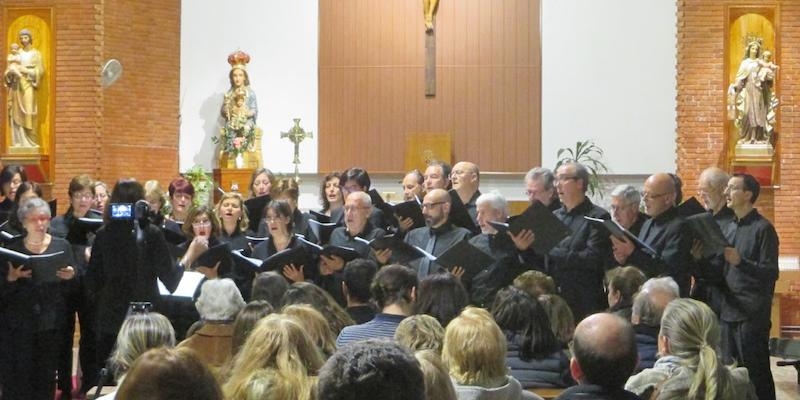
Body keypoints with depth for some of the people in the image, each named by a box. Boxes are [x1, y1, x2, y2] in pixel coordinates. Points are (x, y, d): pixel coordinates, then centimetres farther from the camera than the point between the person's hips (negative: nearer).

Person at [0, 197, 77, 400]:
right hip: (18, 325, -1)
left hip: (51, 323, 1)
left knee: (46, 377, 1)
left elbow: (72, 289, 6)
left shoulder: (62, 246, 5)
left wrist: (71, 277, -14)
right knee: (18, 378, -7)